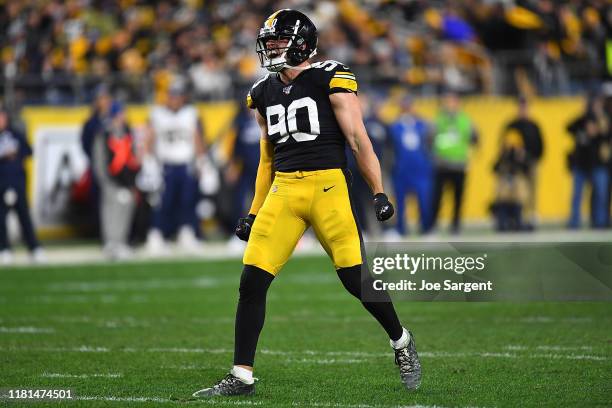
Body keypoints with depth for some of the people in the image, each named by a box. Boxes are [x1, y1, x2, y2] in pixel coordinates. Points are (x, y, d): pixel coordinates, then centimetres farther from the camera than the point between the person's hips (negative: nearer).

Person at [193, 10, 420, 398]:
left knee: (357, 278, -7)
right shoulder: (265, 93, 14)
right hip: (283, 190, 5)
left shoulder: (330, 80, -4)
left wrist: (379, 193, -9)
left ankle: (402, 342, 22)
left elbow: (358, 140, -4)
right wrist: (254, 213, 20)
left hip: (328, 186, -5)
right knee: (252, 282, -5)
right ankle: (241, 377, 2)